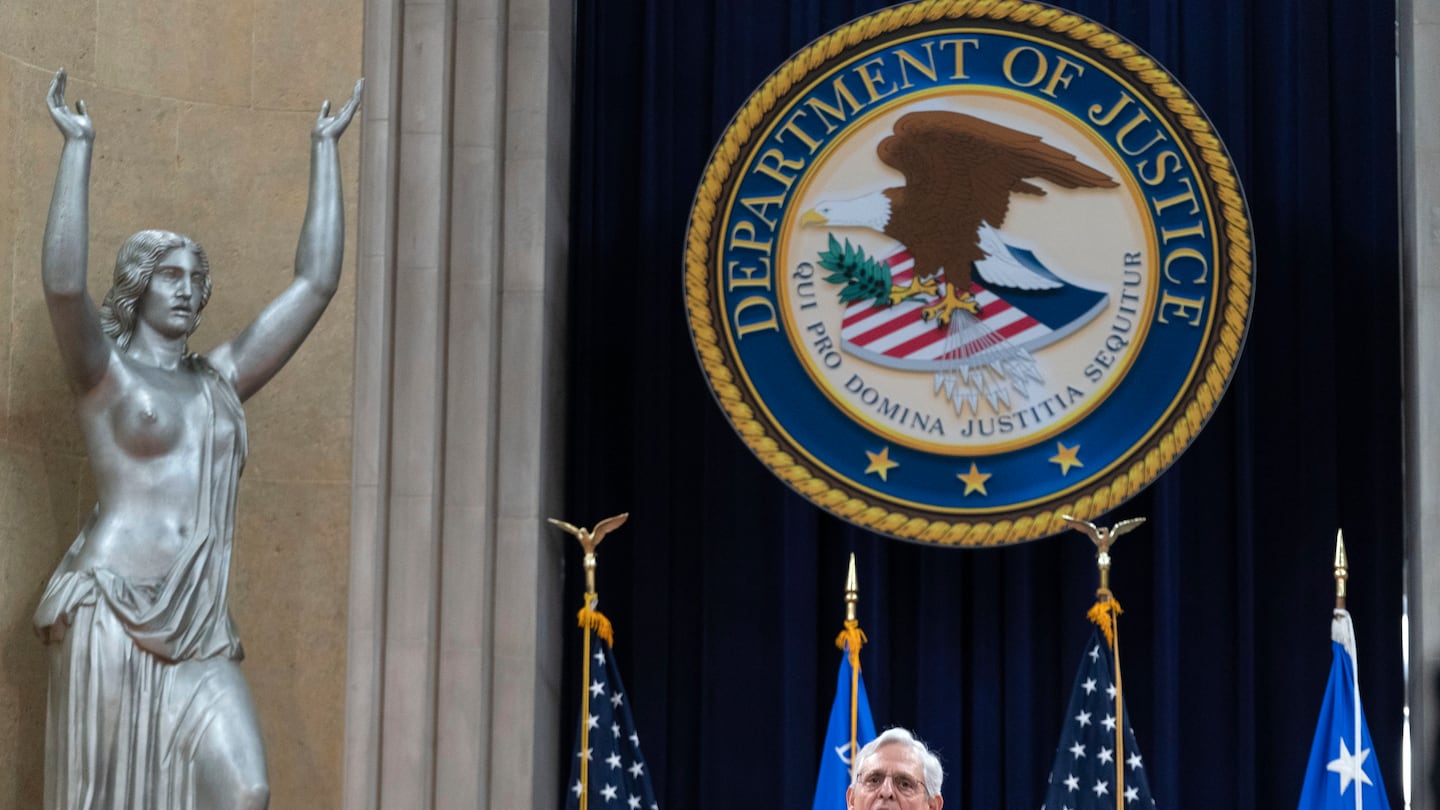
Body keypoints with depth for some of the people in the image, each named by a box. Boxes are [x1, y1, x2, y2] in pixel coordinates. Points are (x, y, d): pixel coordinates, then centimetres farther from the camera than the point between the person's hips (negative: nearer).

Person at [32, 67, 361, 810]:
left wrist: (325, 149, 19)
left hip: (200, 633, 4)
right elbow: (63, 283, -15)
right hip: (109, 614, -4)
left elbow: (315, 282, 18)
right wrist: (77, 147, -13)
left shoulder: (220, 380, 19)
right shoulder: (105, 376, 6)